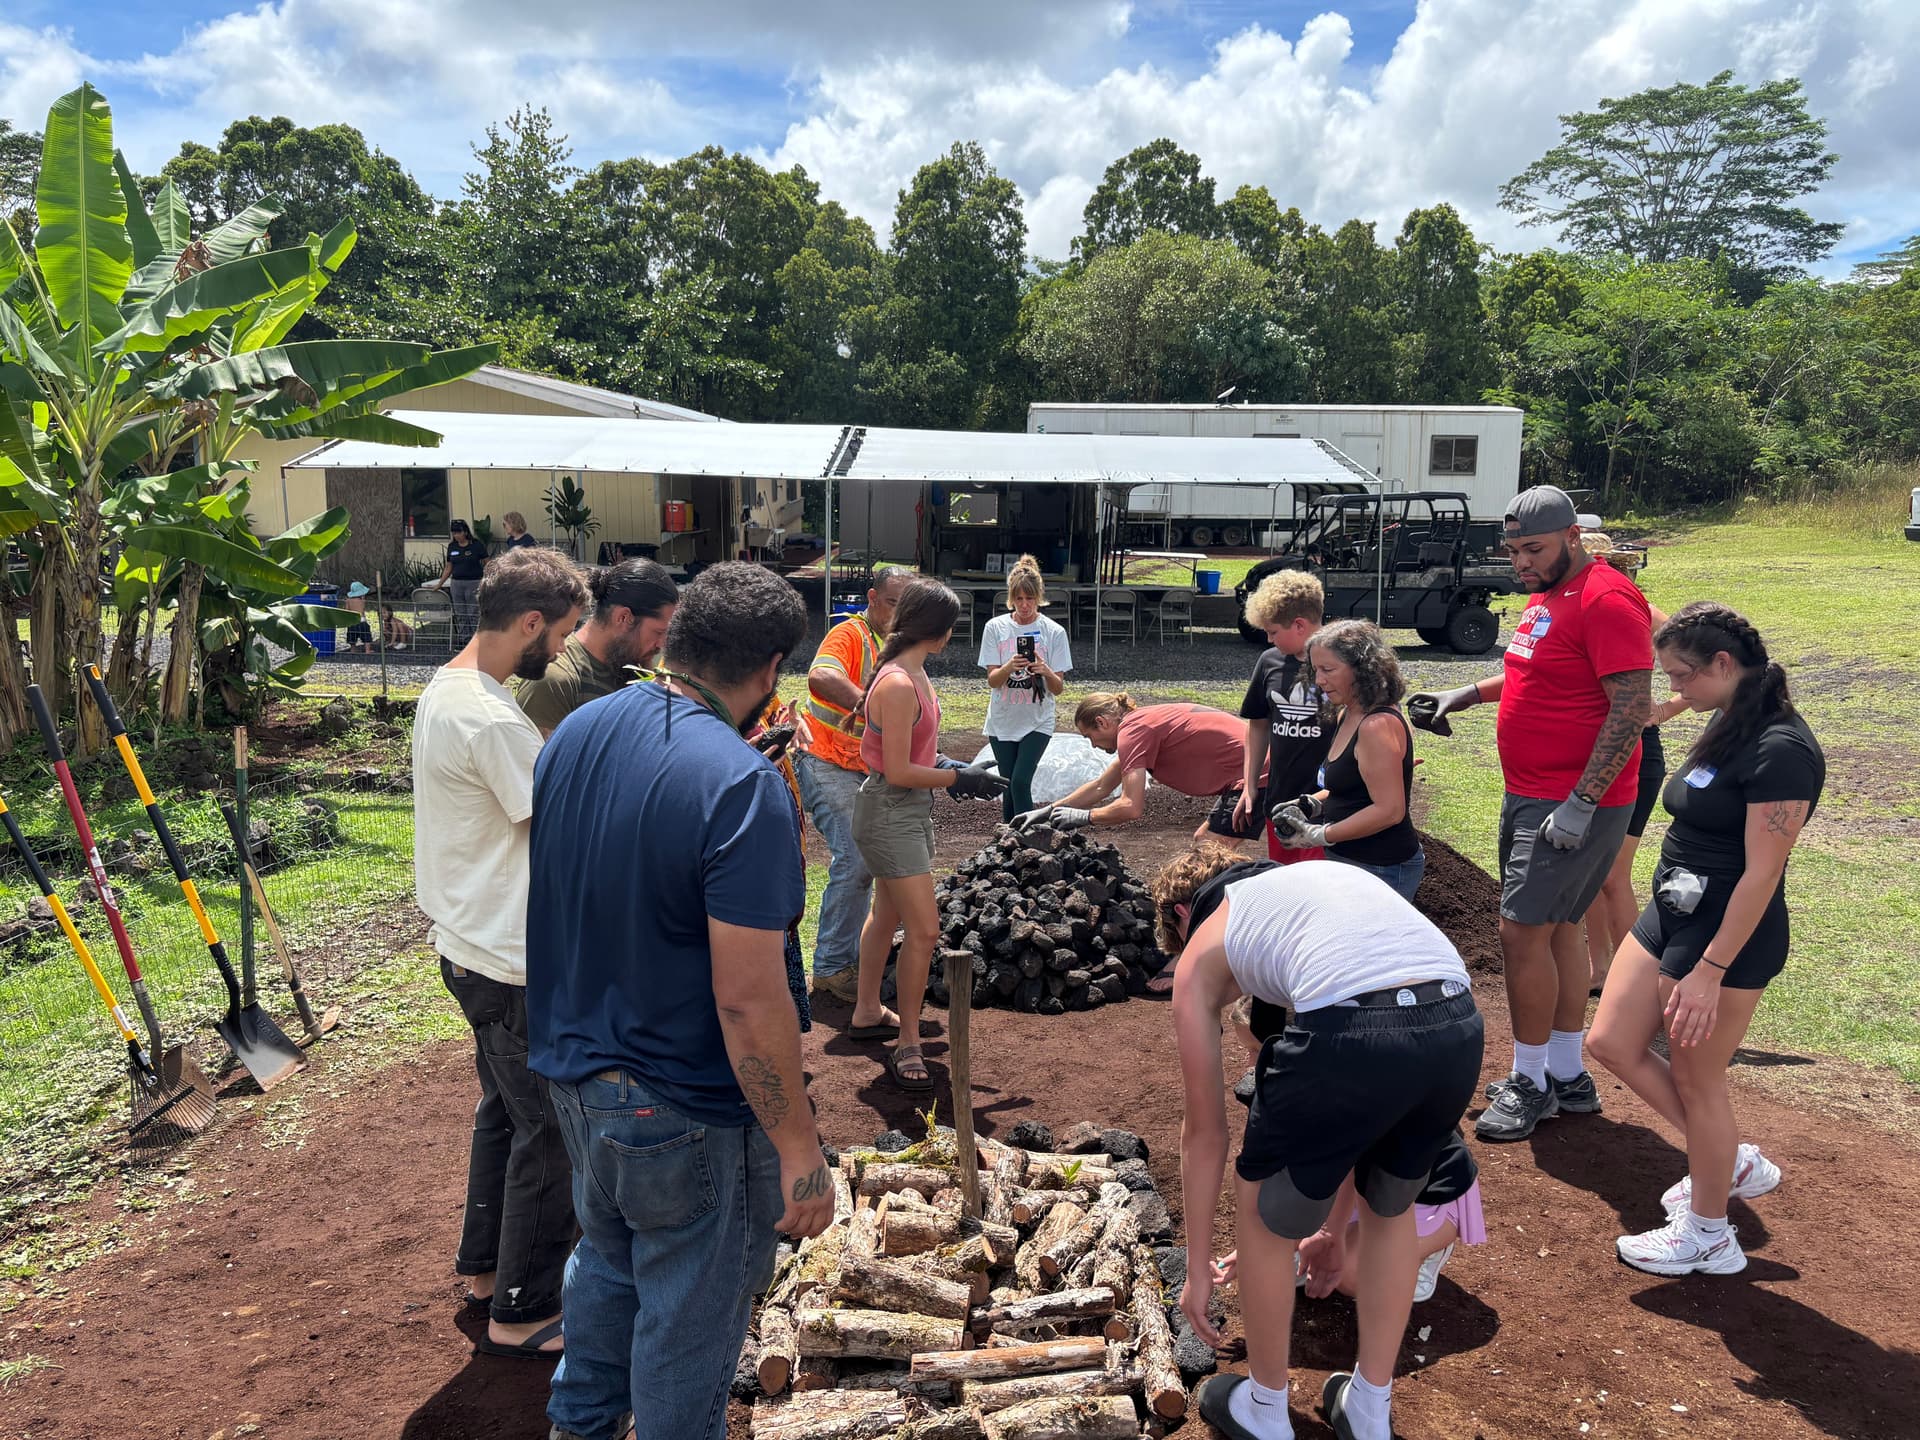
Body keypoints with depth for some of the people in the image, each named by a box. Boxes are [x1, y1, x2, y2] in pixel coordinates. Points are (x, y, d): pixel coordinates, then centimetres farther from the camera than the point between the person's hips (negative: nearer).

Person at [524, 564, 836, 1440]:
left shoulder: (574, 733, -3)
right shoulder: (741, 785, -28)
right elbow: (748, 999, -28)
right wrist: (799, 1150, -18)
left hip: (576, 1071, 8)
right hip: (682, 1114, -8)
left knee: (608, 1256, 31)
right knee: (687, 1319, 15)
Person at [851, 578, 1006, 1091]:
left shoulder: (913, 673, 6)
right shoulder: (899, 685, -25)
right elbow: (898, 772, -24)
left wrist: (948, 769, 12)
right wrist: (959, 779, -15)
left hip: (909, 809, 11)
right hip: (889, 812, -11)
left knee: (888, 914, 22)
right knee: (924, 929, -9)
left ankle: (868, 1013, 38)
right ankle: (906, 1045, 2)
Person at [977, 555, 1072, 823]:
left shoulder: (1053, 632, -5)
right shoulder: (995, 627, -2)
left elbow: (1058, 688, -4)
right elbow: (992, 681, -6)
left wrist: (1046, 672, -26)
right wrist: (1009, 667, -27)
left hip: (1037, 722, -2)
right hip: (1002, 721, 2)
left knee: (1021, 781, -15)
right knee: (1009, 786, 7)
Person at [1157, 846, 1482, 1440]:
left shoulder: (1200, 951, 24)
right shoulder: (1324, 879, 38)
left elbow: (1204, 1129, 27)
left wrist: (1199, 1265, 40)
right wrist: (1333, 1224, 53)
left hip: (1351, 1034, -5)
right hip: (1459, 1026, 6)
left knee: (1262, 1216, 24)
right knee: (1391, 1207, 34)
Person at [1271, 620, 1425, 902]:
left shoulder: (1379, 725, -21)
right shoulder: (1350, 715, 10)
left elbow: (1389, 810, -23)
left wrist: (1321, 836, -19)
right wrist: (1311, 804, 5)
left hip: (1380, 870, -9)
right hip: (1348, 859, 9)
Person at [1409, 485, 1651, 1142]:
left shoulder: (1607, 599, -17)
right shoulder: (1546, 597, 13)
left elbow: (1633, 707, -22)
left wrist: (1580, 802, -24)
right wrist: (1465, 694, 17)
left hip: (1576, 806, -10)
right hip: (1528, 796, 10)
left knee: (1522, 930, -7)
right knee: (1557, 927, 15)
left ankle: (1530, 1085, 8)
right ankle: (1568, 1078, 26)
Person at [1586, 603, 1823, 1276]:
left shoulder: (1781, 751, -22)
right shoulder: (1728, 725, 7)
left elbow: (1762, 873, -22)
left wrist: (1710, 970, -21)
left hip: (1729, 936, -9)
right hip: (1670, 914, 9)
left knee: (1695, 1079, 6)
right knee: (1614, 1043, 13)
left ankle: (1709, 1234, 27)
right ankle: (1734, 1161, 32)